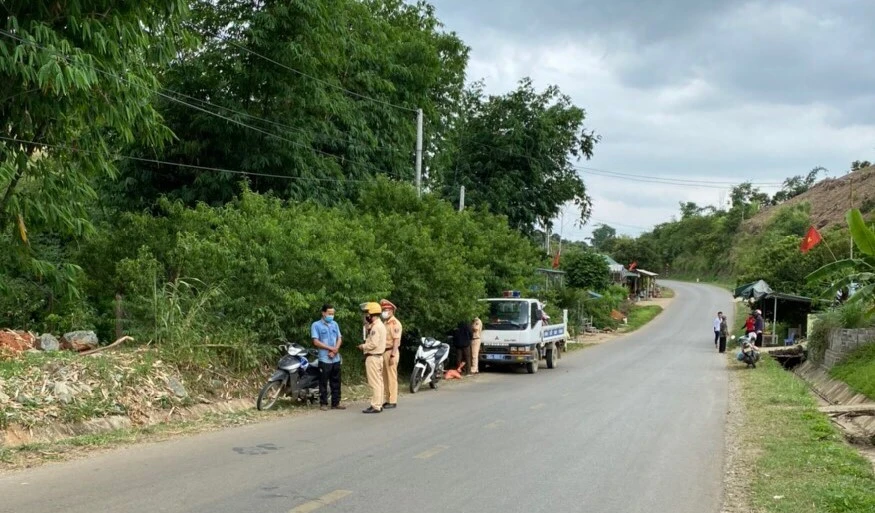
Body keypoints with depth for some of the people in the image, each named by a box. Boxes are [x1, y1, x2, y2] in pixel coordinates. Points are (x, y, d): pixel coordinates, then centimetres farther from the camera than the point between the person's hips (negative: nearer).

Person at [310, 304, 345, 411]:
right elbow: (316, 342, -10)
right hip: (324, 359, -5)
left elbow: (339, 339, 10)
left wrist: (335, 350, -8)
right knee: (323, 382, -1)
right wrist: (331, 348, -12)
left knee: (336, 382, 8)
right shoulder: (316, 325, -3)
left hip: (336, 358, 5)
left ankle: (335, 403, 14)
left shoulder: (334, 324, 12)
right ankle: (323, 403, 6)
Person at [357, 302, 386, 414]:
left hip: (373, 357, -11)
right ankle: (379, 404, 19)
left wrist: (363, 346, -8)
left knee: (374, 383, -8)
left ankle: (375, 406, -7)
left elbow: (373, 344, -25)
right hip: (377, 356, 11)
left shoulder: (376, 326, -17)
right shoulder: (379, 325, 16)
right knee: (378, 382, 13)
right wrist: (367, 324, 11)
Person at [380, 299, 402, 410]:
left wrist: (393, 355, -21)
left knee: (392, 377, -6)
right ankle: (388, 399, 16)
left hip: (391, 352, -9)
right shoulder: (384, 323, 17)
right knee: (385, 377, 10)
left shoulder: (395, 323, -9)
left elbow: (396, 340, -16)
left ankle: (393, 401, -3)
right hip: (383, 352, 9)